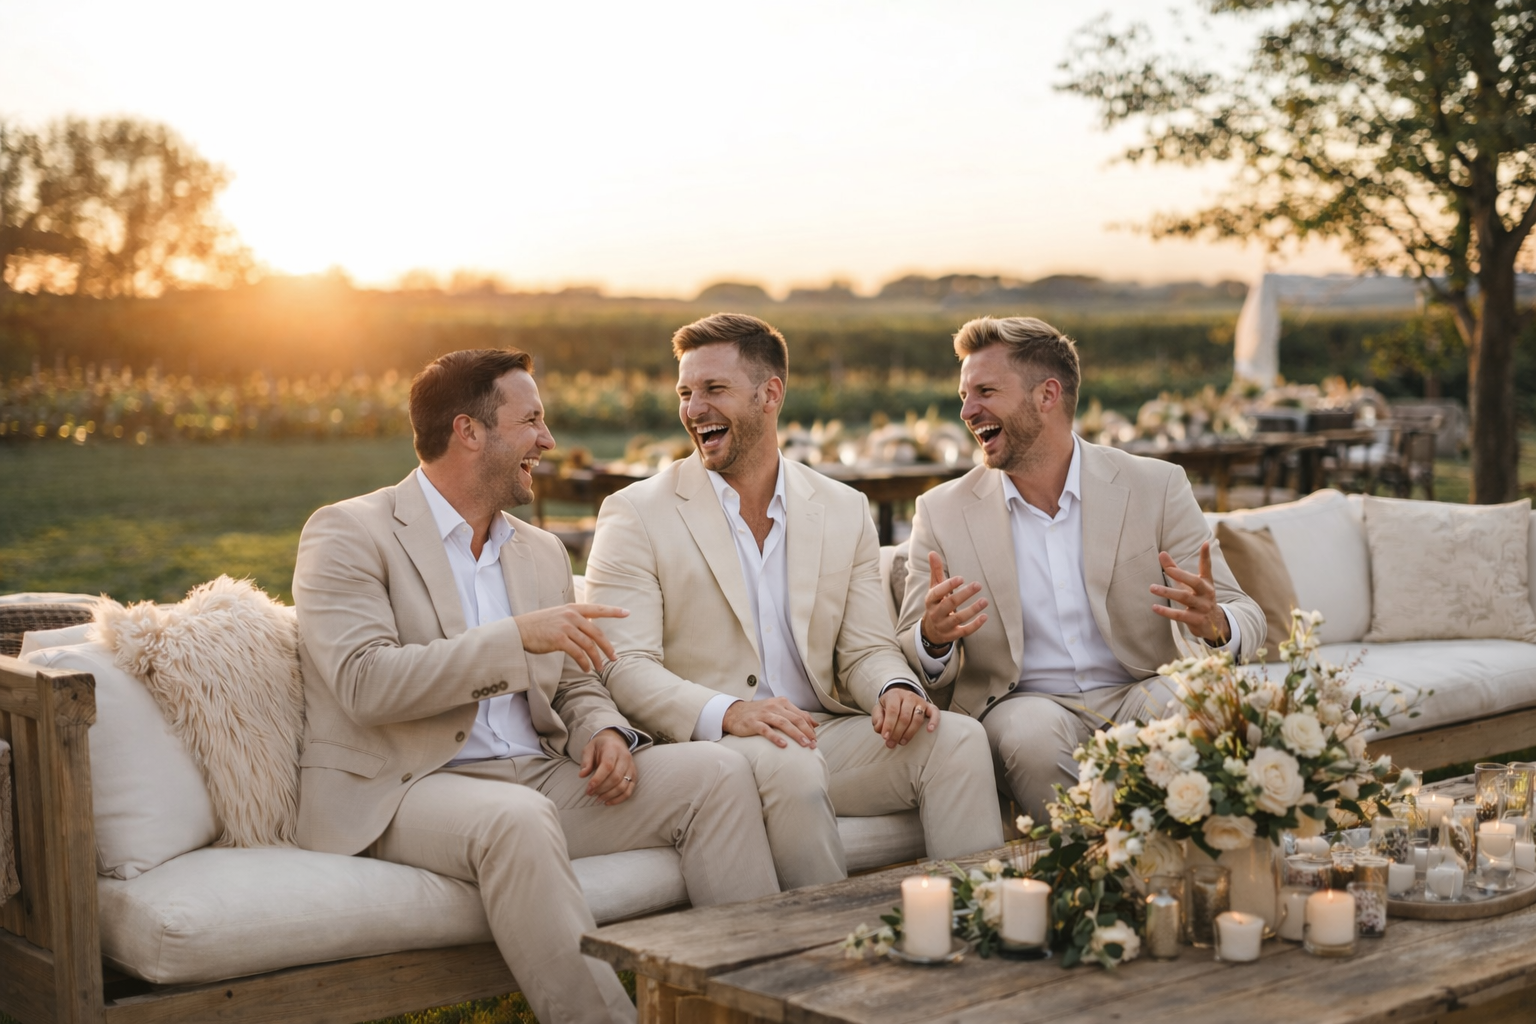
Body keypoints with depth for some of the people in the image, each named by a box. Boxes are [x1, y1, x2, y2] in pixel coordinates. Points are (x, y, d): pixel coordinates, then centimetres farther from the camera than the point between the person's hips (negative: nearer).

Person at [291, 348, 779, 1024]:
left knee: (716, 774, -11)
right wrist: (517, 637, -22)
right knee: (517, 817, -39)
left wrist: (605, 732, -3)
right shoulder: (348, 533, -3)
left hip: (535, 779, 7)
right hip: (400, 790, -7)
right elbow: (364, 682, -17)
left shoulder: (542, 552, 19)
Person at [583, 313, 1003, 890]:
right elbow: (625, 668, -8)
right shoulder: (635, 515, 2)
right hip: (704, 746, -4)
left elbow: (866, 649, 13)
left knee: (958, 739, -21)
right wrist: (728, 713, -27)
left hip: (827, 733, 4)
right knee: (790, 763, -36)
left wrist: (895, 688, -13)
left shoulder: (844, 511, 15)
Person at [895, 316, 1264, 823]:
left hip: (1139, 694, 1)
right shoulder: (941, 511, 4)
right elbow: (913, 663, 4)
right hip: (1024, 702, 0)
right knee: (1033, 734, -35)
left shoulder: (1155, 487, 2)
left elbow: (1245, 617, -1)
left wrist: (1214, 623, -27)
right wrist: (934, 639, -22)